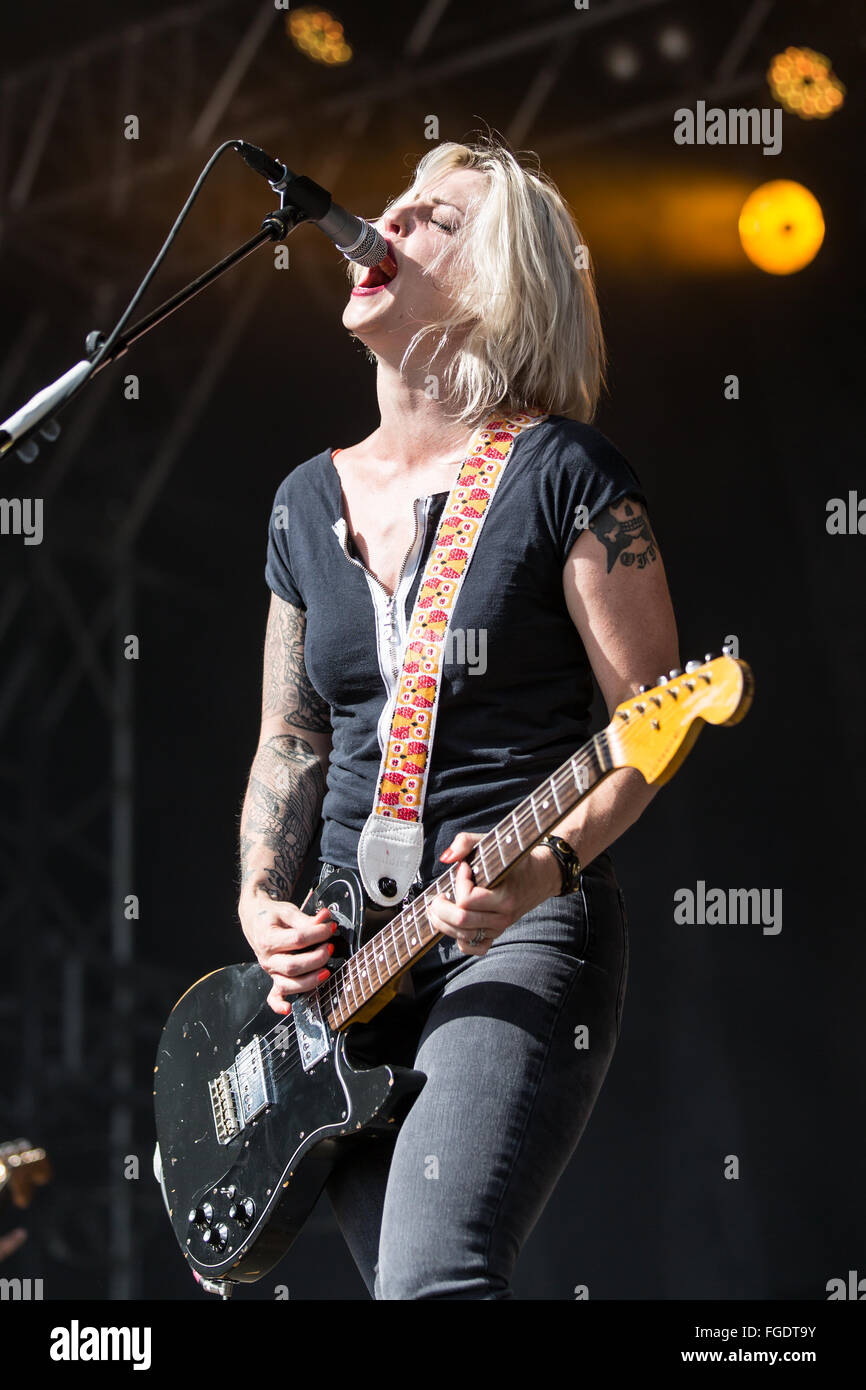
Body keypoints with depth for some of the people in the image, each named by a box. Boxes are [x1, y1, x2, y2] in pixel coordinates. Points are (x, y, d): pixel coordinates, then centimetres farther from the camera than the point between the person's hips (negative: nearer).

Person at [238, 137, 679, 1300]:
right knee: (395, 1277, 6)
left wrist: (549, 864, -23)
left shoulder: (563, 473, -5)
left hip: (525, 937, -6)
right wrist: (262, 901, 3)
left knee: (432, 1278, -24)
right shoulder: (312, 501, 14)